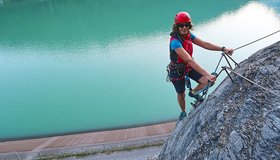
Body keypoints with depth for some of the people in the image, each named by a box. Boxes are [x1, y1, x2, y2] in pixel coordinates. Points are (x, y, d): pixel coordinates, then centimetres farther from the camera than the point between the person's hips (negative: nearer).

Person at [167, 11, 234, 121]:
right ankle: (183, 112, 44)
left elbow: (204, 44, -13)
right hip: (177, 71, -6)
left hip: (188, 67, 6)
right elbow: (189, 60, -43)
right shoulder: (175, 42, -34)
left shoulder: (189, 35, -9)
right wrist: (207, 74, -47)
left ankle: (193, 93, 23)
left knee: (206, 81, -9)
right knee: (181, 95, 13)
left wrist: (223, 49, -25)